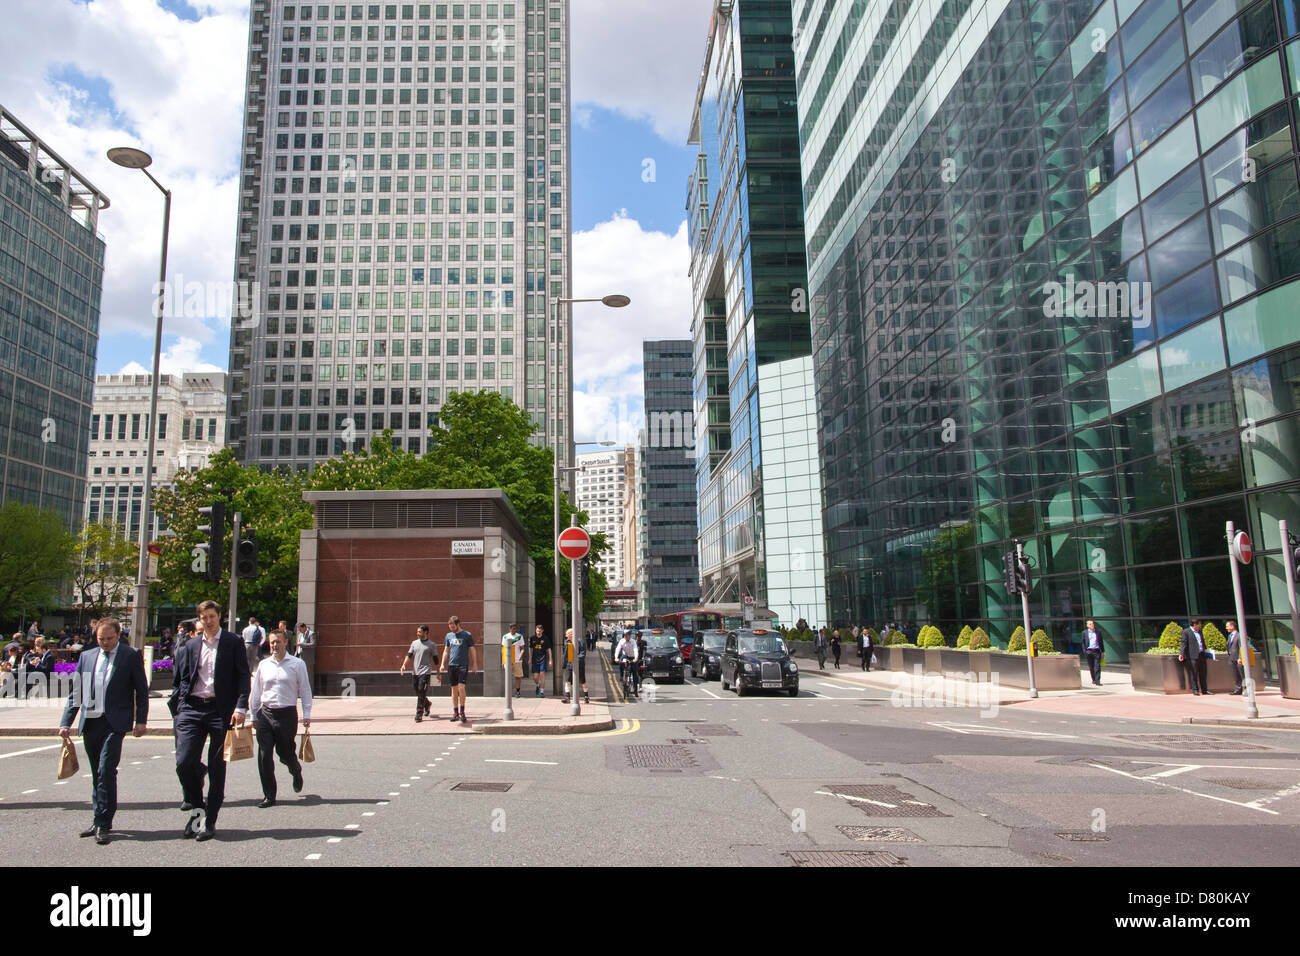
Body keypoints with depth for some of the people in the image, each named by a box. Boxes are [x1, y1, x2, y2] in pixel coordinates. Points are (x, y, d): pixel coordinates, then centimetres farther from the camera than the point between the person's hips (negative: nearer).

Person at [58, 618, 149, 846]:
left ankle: (104, 823, -5)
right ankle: (100, 820, 22)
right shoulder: (86, 657, 12)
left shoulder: (131, 656, 0)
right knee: (97, 773, 12)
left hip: (115, 722, -5)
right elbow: (75, 692, 14)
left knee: (106, 770, -12)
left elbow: (142, 691, 0)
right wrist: (66, 722, 6)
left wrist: (141, 721, -6)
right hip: (90, 722, 5)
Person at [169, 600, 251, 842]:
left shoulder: (234, 642, 3)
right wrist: (178, 709, 4)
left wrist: (241, 707, -12)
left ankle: (209, 821, 14)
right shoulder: (191, 646, 14)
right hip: (192, 709, 3)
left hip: (221, 710, -3)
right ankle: (197, 807, 17)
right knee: (184, 762, -8)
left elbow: (243, 676, -2)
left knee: (217, 767, 3)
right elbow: (180, 680, 16)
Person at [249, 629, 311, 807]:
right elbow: (255, 692, 14)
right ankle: (269, 796, 8)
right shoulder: (263, 665, 8)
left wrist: (306, 715, -5)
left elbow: (305, 690, 0)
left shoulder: (297, 664, -1)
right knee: (264, 756, -2)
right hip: (265, 713, 3)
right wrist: (254, 715, 13)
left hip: (287, 713, -3)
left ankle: (296, 773, 40)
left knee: (285, 753, 6)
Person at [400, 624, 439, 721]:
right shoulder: (414, 643, 13)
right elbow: (409, 655, 9)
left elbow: (435, 659, 4)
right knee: (418, 693, 11)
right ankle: (427, 704, 38)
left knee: (421, 694, -11)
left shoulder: (431, 644, 1)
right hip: (415, 672, 5)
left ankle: (419, 715, -8)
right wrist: (404, 665, -8)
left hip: (425, 672, -5)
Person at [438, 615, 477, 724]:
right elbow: (446, 651, 17)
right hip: (452, 665, 4)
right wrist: (442, 664, 9)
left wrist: (474, 663, 0)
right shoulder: (449, 636, 11)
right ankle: (455, 712, 15)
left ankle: (462, 712, -2)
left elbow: (472, 650, 3)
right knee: (454, 689, 7)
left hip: (463, 665, -4)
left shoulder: (467, 635, -1)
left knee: (461, 687, -13)